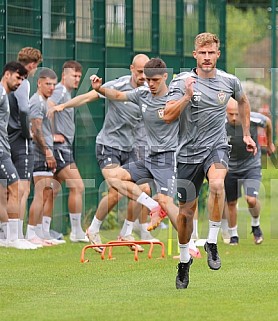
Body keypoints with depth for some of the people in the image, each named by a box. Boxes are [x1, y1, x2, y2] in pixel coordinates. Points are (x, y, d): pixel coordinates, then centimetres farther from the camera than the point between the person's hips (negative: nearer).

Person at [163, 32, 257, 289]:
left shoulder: (229, 81, 2)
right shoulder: (182, 81, -6)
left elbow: (243, 101, 25)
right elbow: (168, 117, -16)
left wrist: (246, 134, 24)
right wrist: (187, 95, -27)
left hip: (216, 146, 0)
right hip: (189, 151, 0)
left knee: (217, 184, -34)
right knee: (186, 211, 5)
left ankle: (212, 243, -20)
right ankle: (185, 260, 30)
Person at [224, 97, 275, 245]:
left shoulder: (253, 119, -22)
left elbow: (268, 122, 4)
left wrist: (269, 143, 18)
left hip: (252, 165, -1)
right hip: (231, 168, 1)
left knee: (251, 200, -18)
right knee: (231, 203, 10)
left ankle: (256, 226, 13)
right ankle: (233, 236, 31)